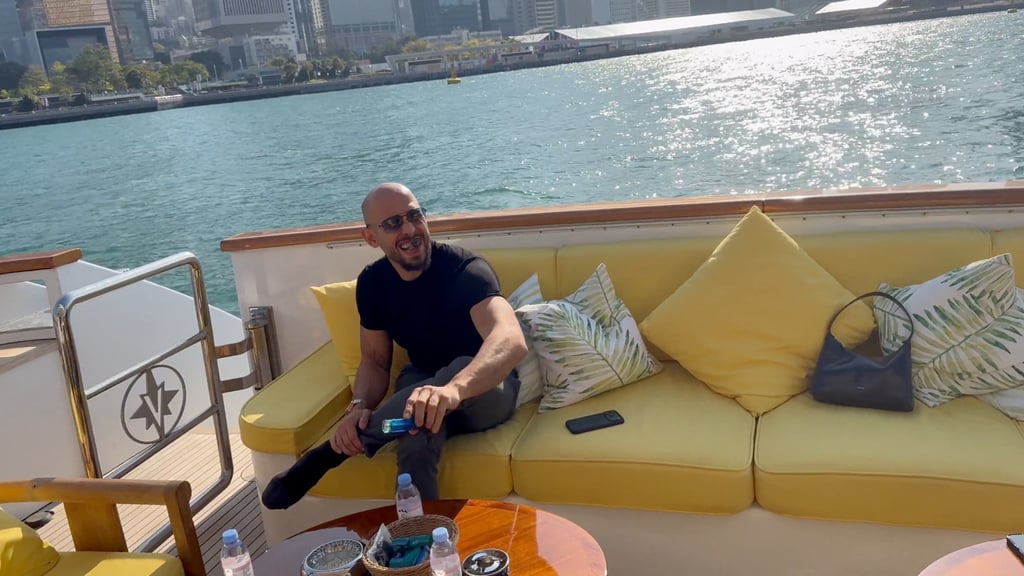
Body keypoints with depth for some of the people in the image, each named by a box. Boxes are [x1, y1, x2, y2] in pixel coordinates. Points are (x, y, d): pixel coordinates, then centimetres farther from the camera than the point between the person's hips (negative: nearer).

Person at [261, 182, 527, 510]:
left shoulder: (465, 269, -26)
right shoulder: (373, 282, -7)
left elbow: (512, 341, -44)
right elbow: (375, 361, 0)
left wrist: (453, 389, -65)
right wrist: (359, 407, -26)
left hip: (486, 391, -2)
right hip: (423, 381, 3)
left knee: (461, 369, -41)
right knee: (419, 432, -37)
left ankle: (330, 452, -30)